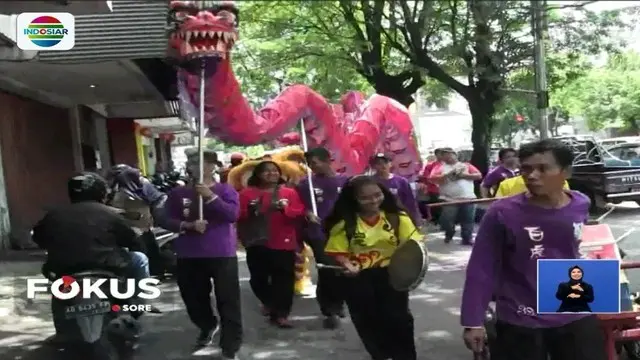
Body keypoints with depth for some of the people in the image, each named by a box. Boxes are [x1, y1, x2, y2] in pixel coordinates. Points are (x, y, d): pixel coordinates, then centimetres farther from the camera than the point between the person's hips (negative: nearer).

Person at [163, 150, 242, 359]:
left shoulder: (225, 190, -1)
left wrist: (211, 197, -22)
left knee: (228, 301, -4)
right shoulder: (178, 193, 5)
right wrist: (188, 226, -16)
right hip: (189, 256, 3)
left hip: (222, 254, -3)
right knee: (193, 297, 18)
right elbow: (169, 221, 2)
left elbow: (233, 214, -15)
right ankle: (207, 326, 47)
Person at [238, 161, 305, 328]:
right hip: (257, 244, 1)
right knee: (258, 279, 10)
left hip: (284, 244, -1)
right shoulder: (247, 193, 3)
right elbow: (239, 218, -2)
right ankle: (269, 302, 38)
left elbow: (300, 214, -3)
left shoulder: (290, 192, 5)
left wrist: (285, 209, -18)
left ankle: (280, 313, 4)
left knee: (283, 279, -5)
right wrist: (250, 212, -21)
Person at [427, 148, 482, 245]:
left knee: (468, 221, 2)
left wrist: (465, 175, -8)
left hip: (468, 198, 1)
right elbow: (432, 178, -5)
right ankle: (449, 235, 27)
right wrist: (447, 174, -12)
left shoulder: (466, 165, 13)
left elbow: (479, 175, 6)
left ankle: (467, 239, 14)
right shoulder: (440, 166, 9)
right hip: (449, 200, -1)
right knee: (446, 221, -1)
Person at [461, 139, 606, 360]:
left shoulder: (580, 206, -4)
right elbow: (481, 269, -12)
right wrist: (472, 321, -12)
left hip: (576, 318, 4)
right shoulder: (502, 213, -16)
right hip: (519, 324, -3)